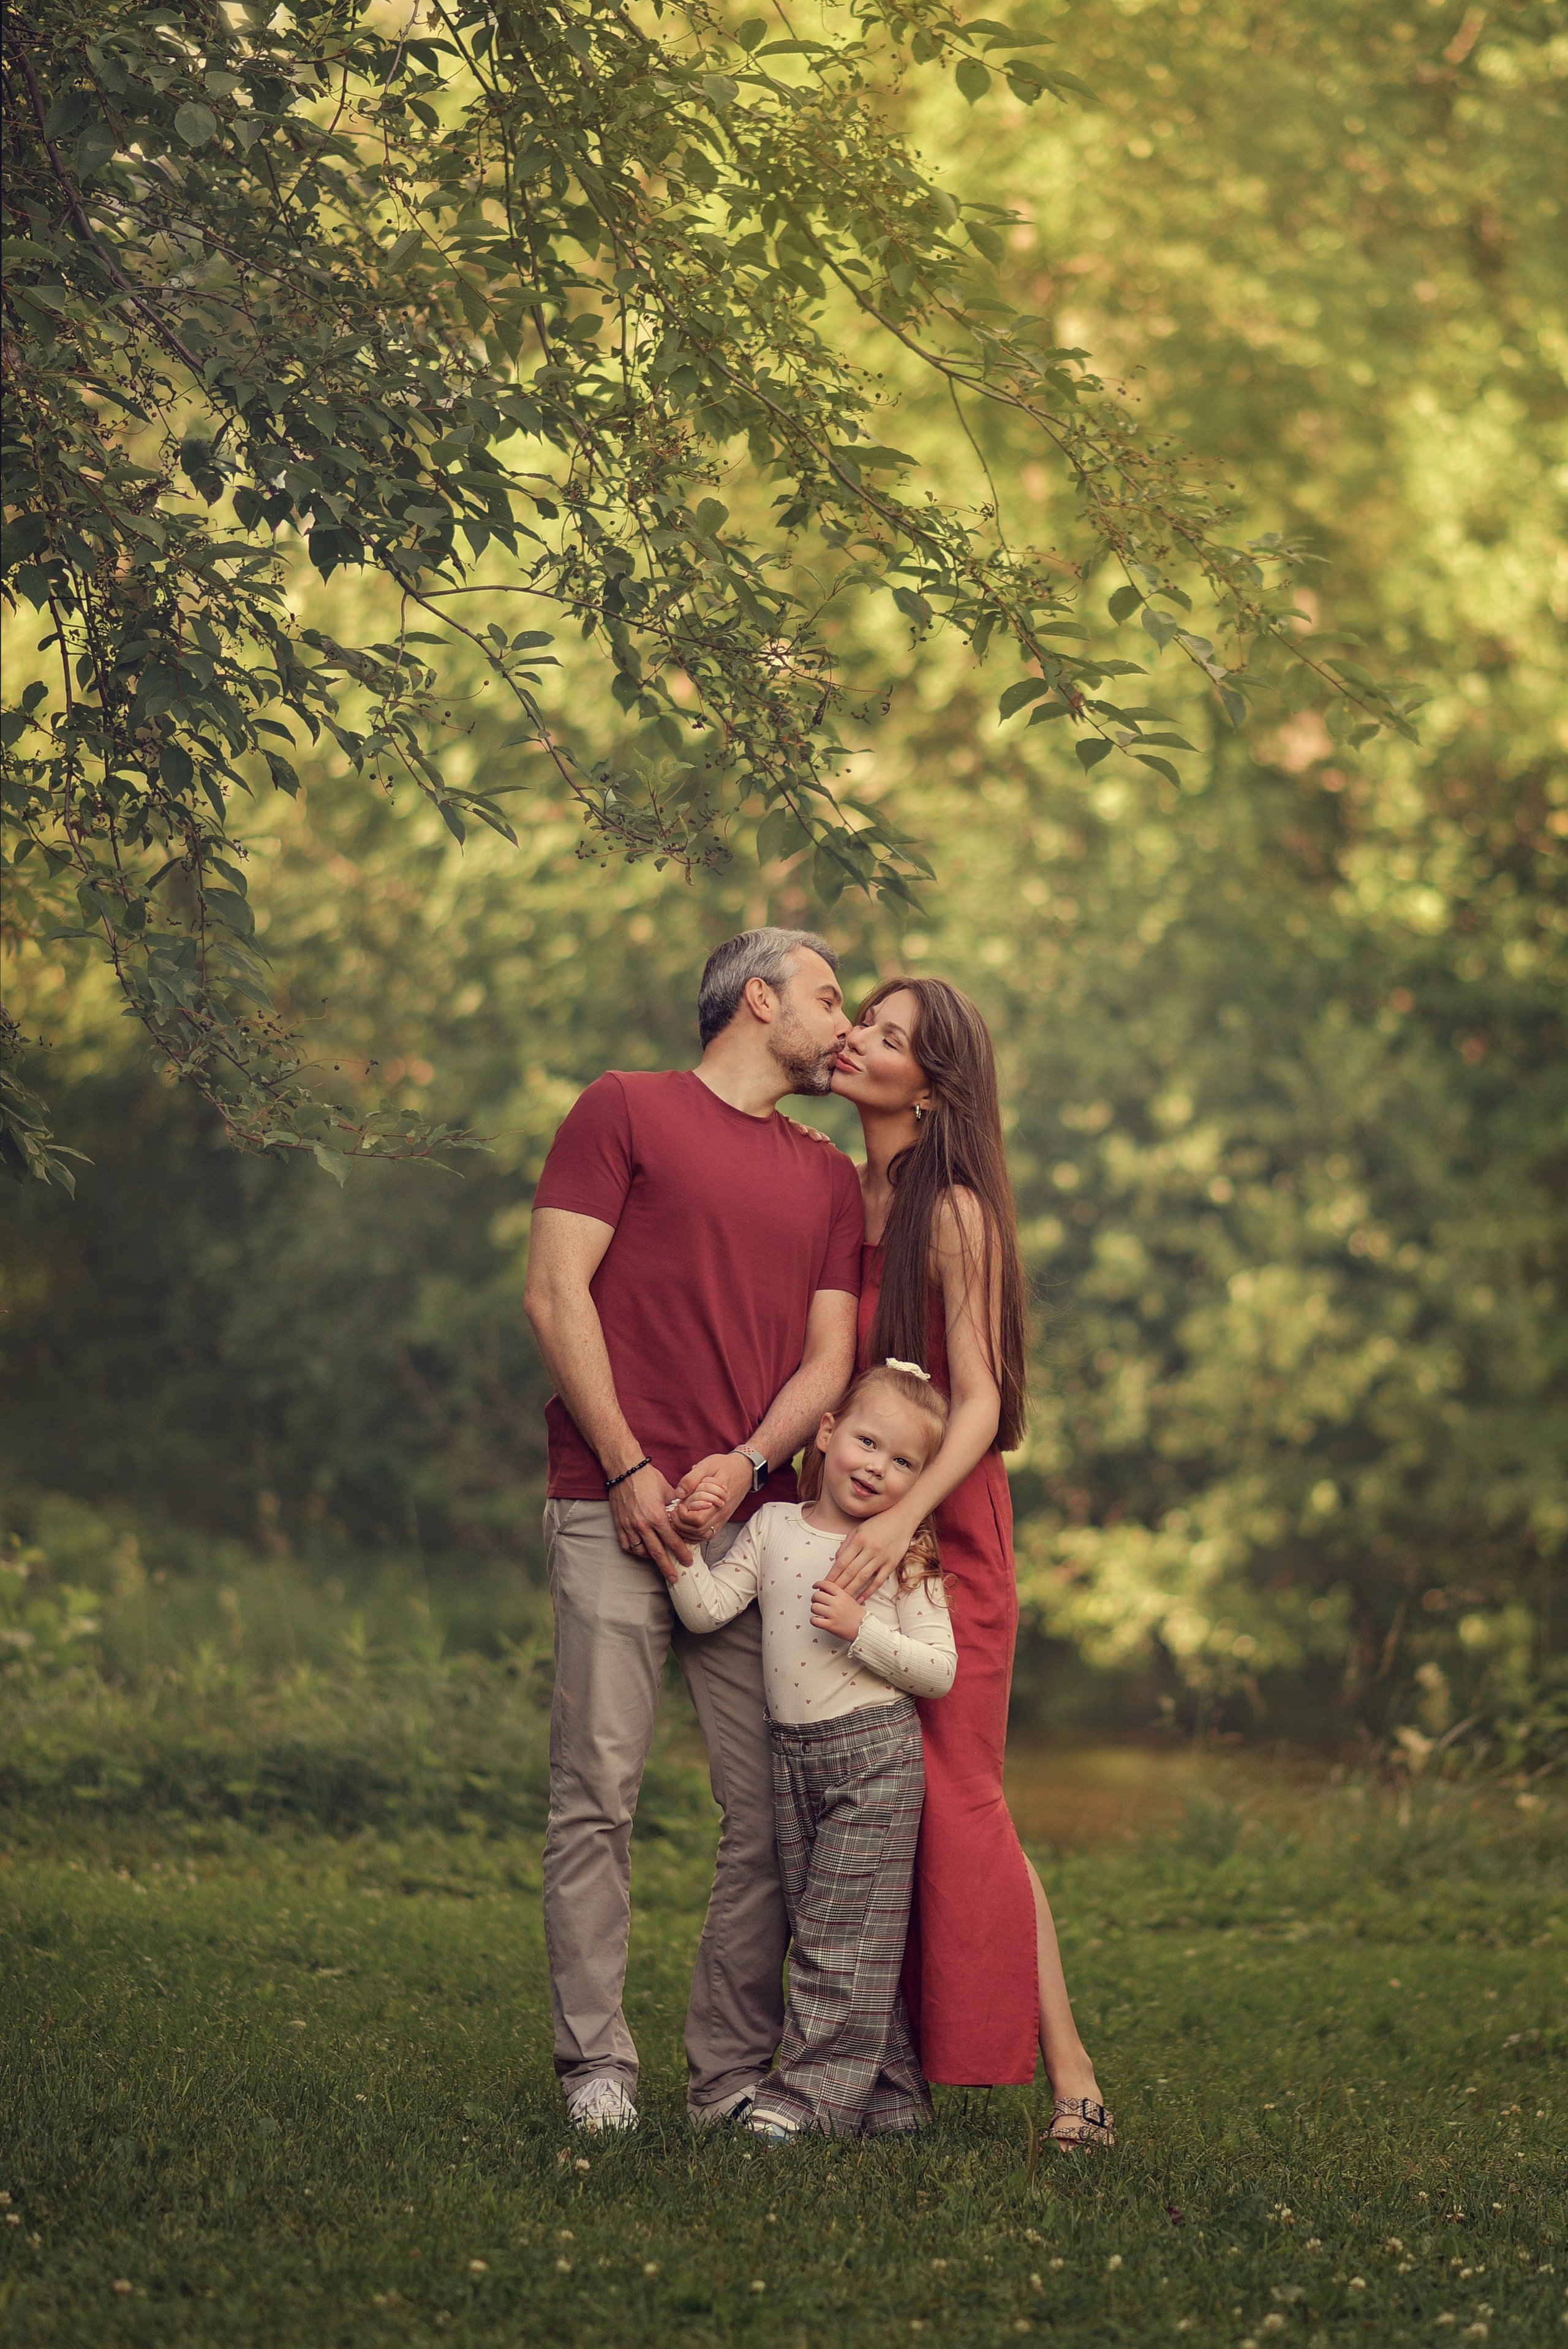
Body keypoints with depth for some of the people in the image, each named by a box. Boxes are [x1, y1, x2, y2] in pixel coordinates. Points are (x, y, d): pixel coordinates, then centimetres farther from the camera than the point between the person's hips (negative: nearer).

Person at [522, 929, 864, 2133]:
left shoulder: (831, 1178, 21)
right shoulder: (626, 1109, 8)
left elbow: (830, 1358, 14)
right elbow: (555, 1292, 0)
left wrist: (748, 1461, -7)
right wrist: (629, 1469, -8)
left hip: (757, 1519, 4)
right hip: (617, 1512, -4)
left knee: (774, 1810, -3)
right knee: (599, 1795, -7)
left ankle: (732, 2073, 3)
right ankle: (597, 2068, -1)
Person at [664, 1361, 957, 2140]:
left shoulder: (905, 1557, -3)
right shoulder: (774, 1527, 6)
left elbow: (940, 1671, -7)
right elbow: (706, 1609, 0)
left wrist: (862, 1631, -18)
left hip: (875, 1754, -5)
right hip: (791, 1754, 5)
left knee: (842, 1931, -8)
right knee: (815, 1925, 8)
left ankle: (813, 2093, -6)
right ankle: (888, 2096, 16)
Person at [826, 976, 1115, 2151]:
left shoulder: (953, 1212, -9)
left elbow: (981, 1403, -14)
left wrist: (903, 1516, -27)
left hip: (944, 1523, -6)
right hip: (845, 1520, 6)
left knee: (954, 1797, -9)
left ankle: (1070, 2075, -5)